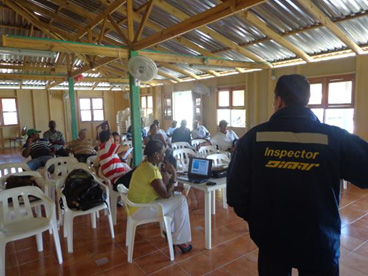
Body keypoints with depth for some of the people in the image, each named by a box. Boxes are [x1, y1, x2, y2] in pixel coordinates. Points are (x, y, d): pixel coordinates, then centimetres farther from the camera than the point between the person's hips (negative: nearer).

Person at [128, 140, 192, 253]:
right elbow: (166, 194, -20)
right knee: (181, 200, -8)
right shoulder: (152, 171, -25)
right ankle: (180, 241, 3)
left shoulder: (146, 164, 5)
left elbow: (163, 188, 14)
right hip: (140, 210, -10)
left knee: (173, 199, 22)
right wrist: (173, 174, -12)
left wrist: (175, 188, 0)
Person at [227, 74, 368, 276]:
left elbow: (236, 189, -11)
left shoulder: (254, 136, -14)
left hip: (271, 239, 1)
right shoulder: (335, 137, -16)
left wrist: (254, 218, 7)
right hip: (319, 242, 0)